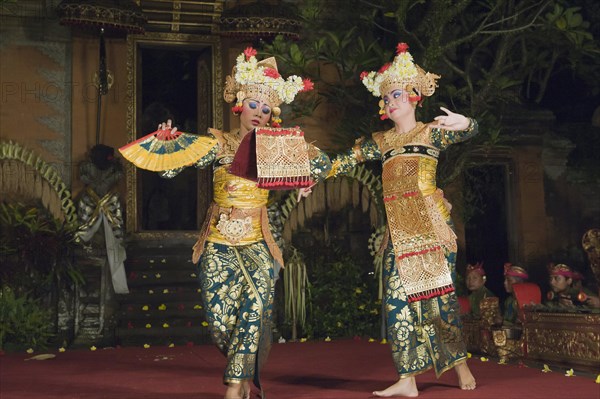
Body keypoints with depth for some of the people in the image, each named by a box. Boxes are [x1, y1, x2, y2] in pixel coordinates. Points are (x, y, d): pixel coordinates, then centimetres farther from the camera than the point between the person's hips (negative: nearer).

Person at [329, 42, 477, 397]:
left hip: (431, 224, -4)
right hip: (398, 231, 4)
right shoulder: (380, 142, 15)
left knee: (439, 294, -3)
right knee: (398, 300, -3)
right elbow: (344, 161, 12)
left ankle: (461, 364, 16)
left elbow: (470, 131, -13)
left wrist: (463, 124, -36)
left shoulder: (431, 132, 3)